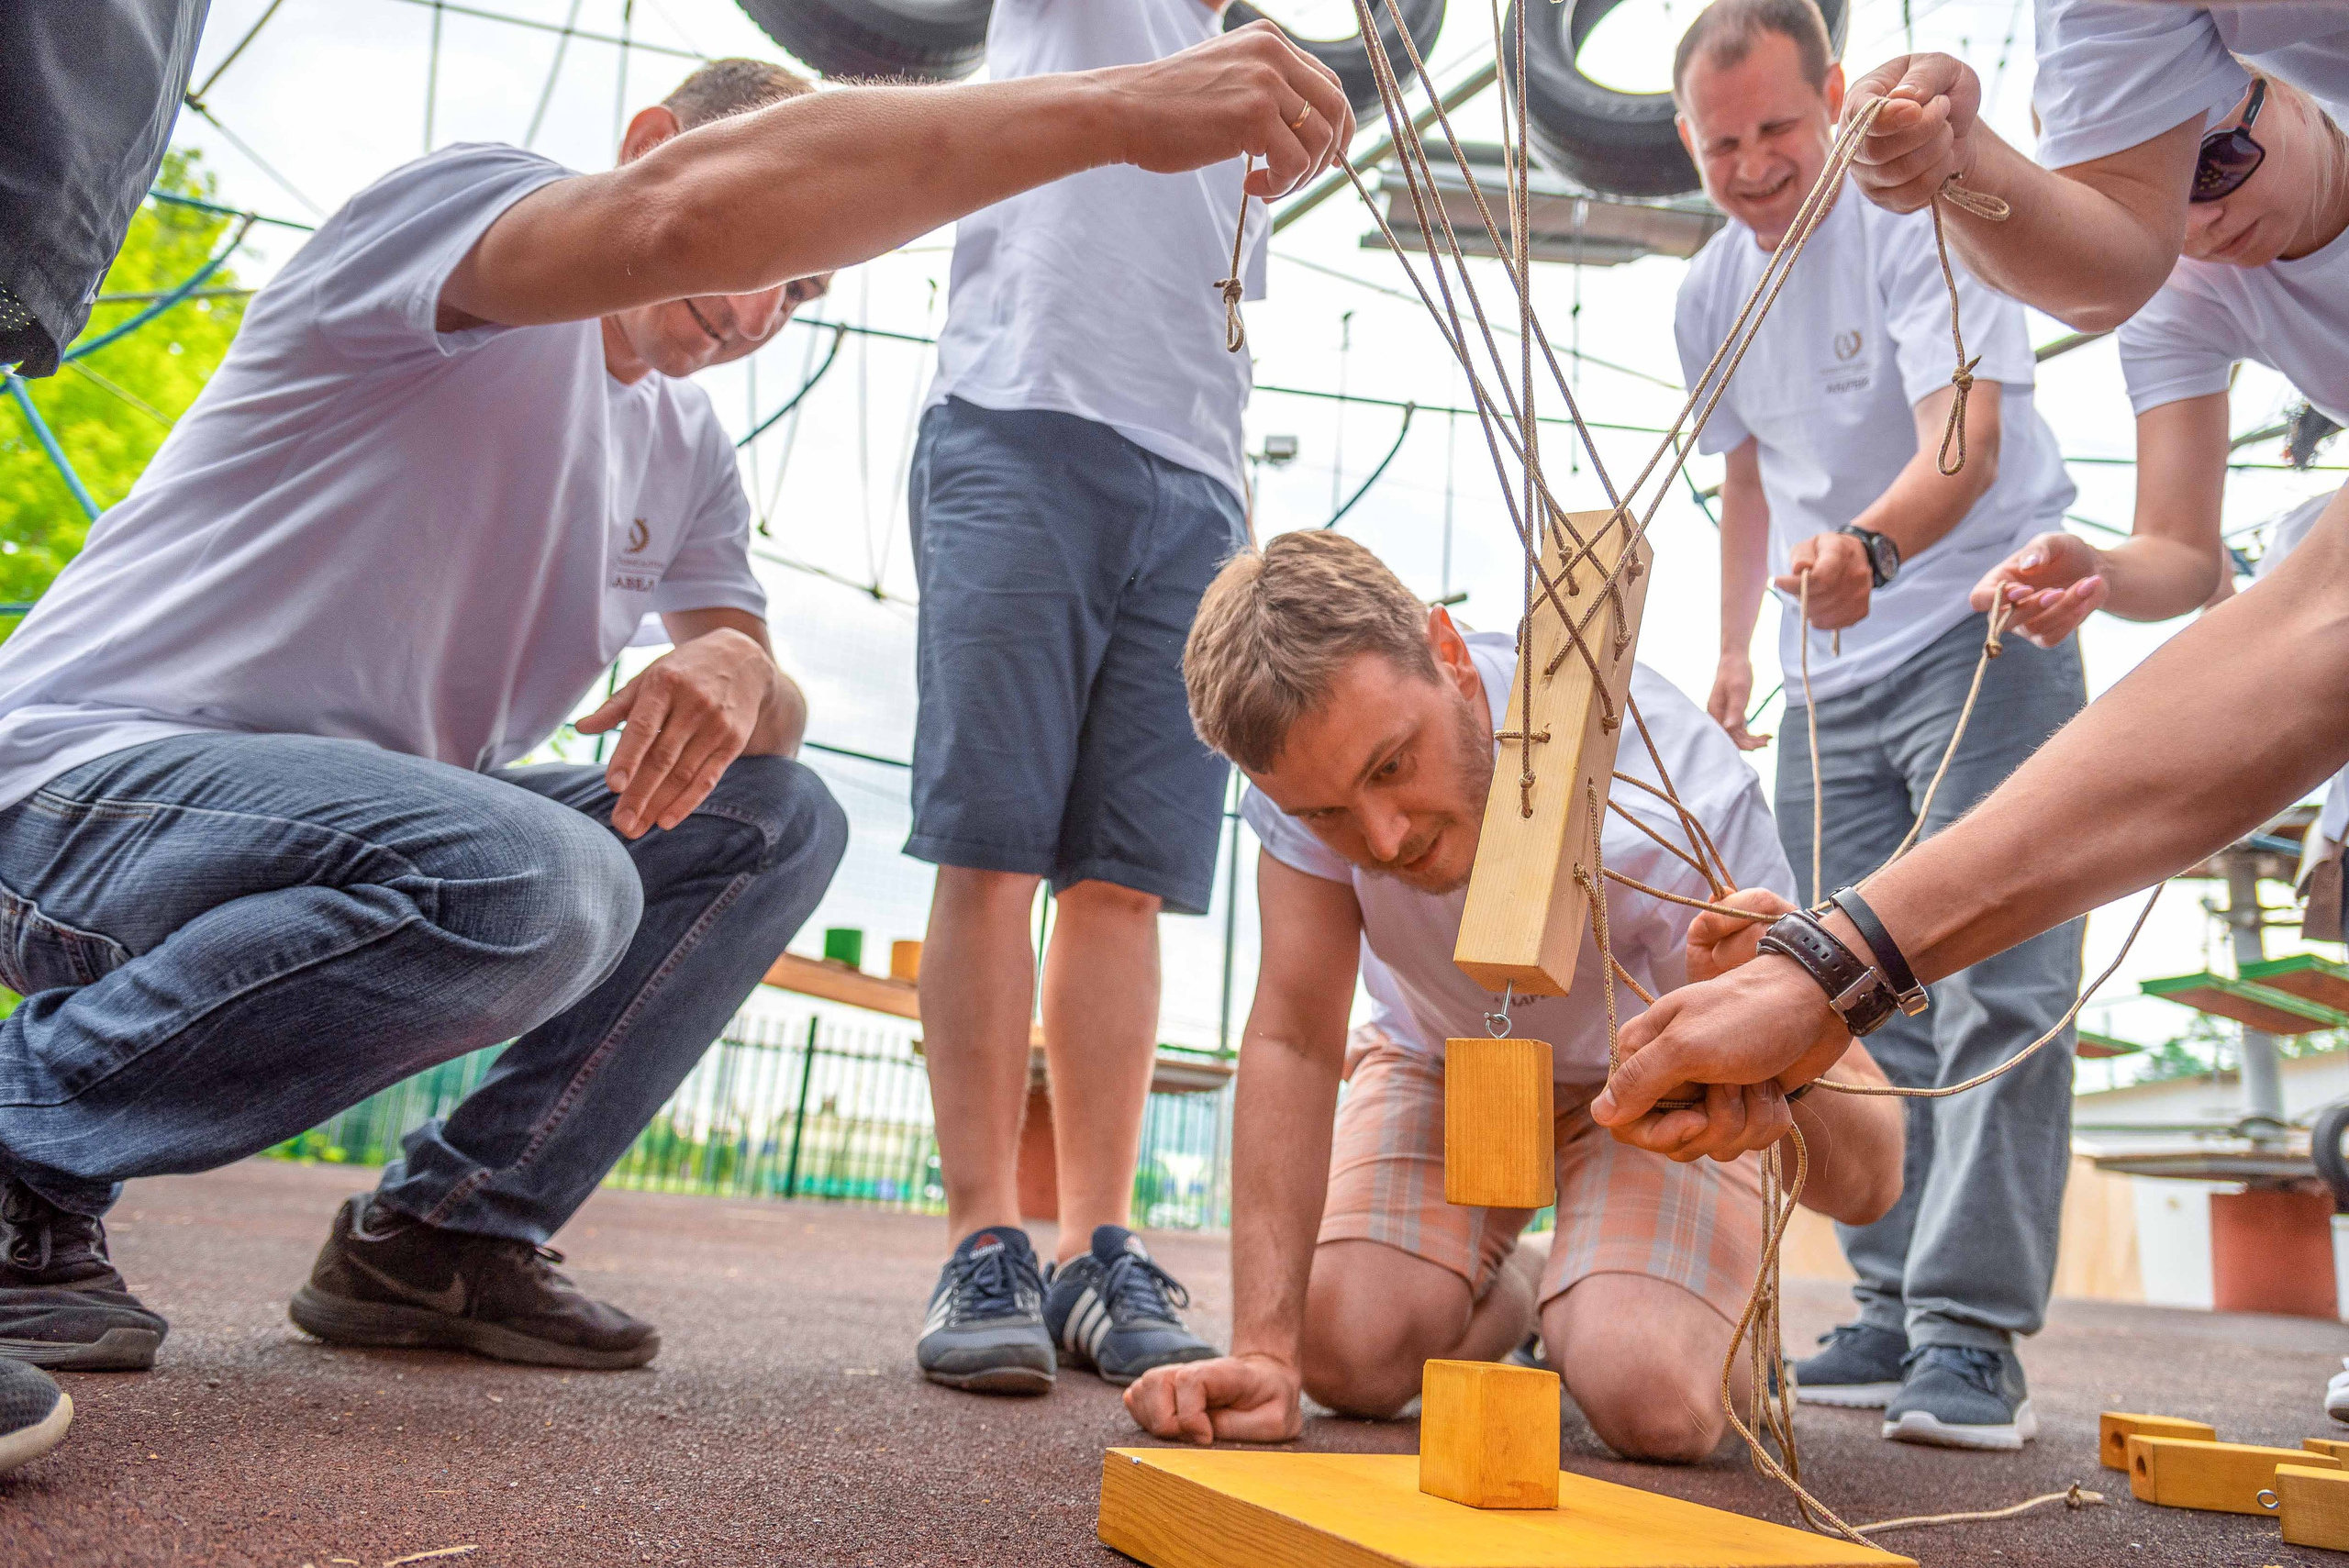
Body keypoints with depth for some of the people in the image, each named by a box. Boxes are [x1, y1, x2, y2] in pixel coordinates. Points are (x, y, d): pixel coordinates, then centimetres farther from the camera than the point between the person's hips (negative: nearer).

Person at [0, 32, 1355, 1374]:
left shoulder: (689, 457, 13)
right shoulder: (460, 199, -12)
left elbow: (770, 708, 7)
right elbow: (686, 213, -36)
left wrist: (741, 674, -20)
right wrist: (1120, 107, -39)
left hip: (368, 835, 8)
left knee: (779, 819, -1)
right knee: (539, 877, -35)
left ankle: (451, 1228, 0)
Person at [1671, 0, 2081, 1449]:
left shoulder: (1923, 218, -13)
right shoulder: (1711, 291, 7)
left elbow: (1968, 446, -27)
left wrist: (1870, 548, -46)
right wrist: (1735, 643, 19)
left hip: (1985, 632, -6)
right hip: (1832, 673, 7)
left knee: (1994, 989, -13)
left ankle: (1972, 1335, -9)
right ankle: (1893, 1314, 16)